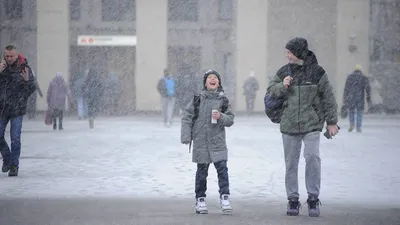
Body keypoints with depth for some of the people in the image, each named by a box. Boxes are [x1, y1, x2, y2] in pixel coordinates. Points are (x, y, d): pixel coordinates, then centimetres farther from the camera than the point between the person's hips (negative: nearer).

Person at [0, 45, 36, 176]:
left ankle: (14, 165, 6)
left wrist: (26, 80, -24)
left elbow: (32, 89, -4)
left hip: (17, 110, -3)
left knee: (15, 139, -4)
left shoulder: (24, 68, -3)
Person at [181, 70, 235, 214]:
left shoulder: (223, 100, 5)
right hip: (200, 141, 0)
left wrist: (221, 117, -15)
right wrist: (186, 136, -4)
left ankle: (224, 197, -3)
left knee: (222, 168, -10)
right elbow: (187, 117, 3)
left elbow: (230, 119, 5)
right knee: (202, 171, 7)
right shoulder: (198, 99, 3)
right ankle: (200, 200, 16)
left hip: (218, 141, 0)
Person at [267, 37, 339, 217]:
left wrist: (331, 122, 2)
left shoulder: (317, 72, -2)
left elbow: (328, 98, 2)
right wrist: (282, 86, -9)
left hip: (312, 124, -3)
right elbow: (270, 90, 13)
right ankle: (293, 199, 18)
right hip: (289, 125, 3)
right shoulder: (284, 72, 6)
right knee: (291, 163, 6)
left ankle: (313, 198, -5)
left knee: (312, 156, -18)